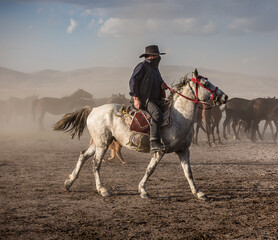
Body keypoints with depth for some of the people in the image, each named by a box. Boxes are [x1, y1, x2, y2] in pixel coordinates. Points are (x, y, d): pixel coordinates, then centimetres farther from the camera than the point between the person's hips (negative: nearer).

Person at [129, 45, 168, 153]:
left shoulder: (155, 68, 23)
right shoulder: (142, 66, -5)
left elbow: (159, 81, 33)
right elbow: (133, 81, -13)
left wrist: (162, 85, 5)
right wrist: (136, 98, -20)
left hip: (155, 99, 10)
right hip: (143, 99, -10)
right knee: (157, 113, -32)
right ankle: (154, 144, -38)